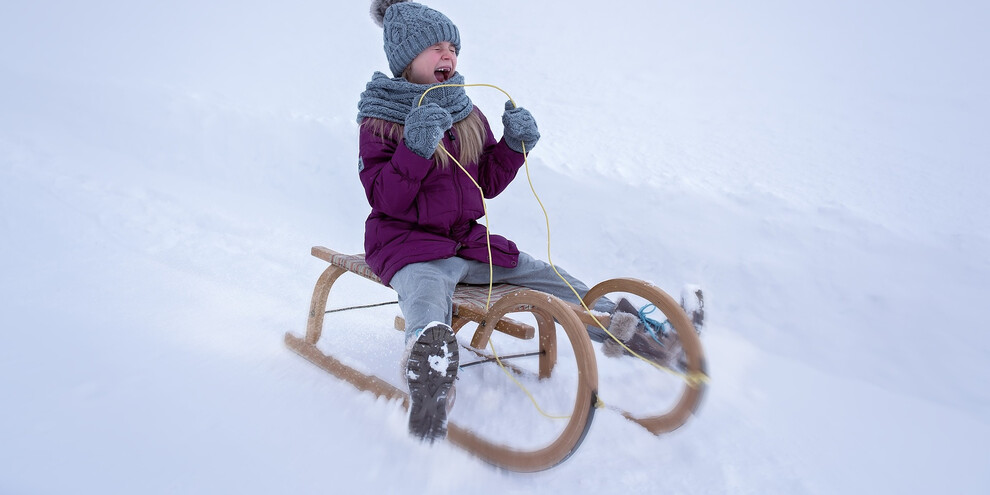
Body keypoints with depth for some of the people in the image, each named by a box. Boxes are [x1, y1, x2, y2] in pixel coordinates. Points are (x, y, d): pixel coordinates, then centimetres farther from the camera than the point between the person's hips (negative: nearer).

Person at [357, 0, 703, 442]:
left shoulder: (468, 115, 13)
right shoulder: (380, 120, -4)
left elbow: (487, 183, 13)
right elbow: (383, 198, -14)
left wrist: (515, 145, -2)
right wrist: (416, 149, -28)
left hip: (468, 241, 6)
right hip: (408, 245, -6)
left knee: (548, 278, 0)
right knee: (427, 302, -40)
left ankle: (620, 327, 11)